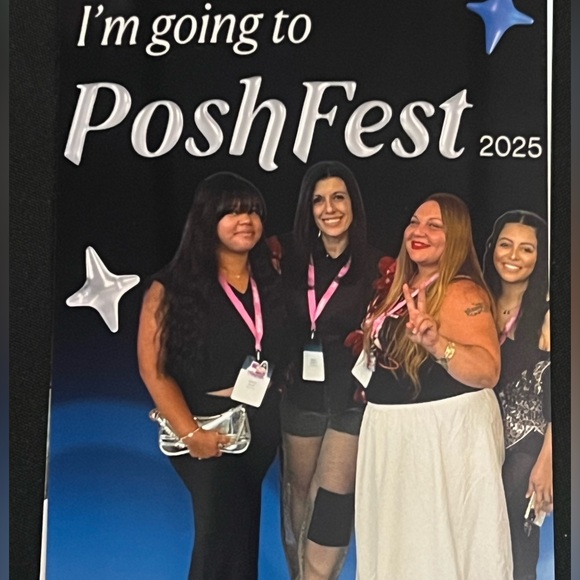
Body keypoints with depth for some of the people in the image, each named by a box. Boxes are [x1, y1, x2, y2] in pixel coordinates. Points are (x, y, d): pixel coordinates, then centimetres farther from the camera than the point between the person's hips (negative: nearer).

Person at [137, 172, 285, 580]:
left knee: (245, 526, 14)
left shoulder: (272, 278, 5)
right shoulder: (174, 286, -9)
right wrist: (189, 432, -17)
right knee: (221, 527, -7)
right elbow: (153, 368, -12)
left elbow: (282, 351, 10)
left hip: (264, 420, 4)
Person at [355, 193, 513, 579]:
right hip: (396, 432, 9)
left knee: (435, 545, 4)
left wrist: (435, 342, -45)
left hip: (443, 432, -8)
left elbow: (488, 372, -32)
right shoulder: (405, 287, 8)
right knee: (401, 541, 21)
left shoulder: (462, 292, -17)